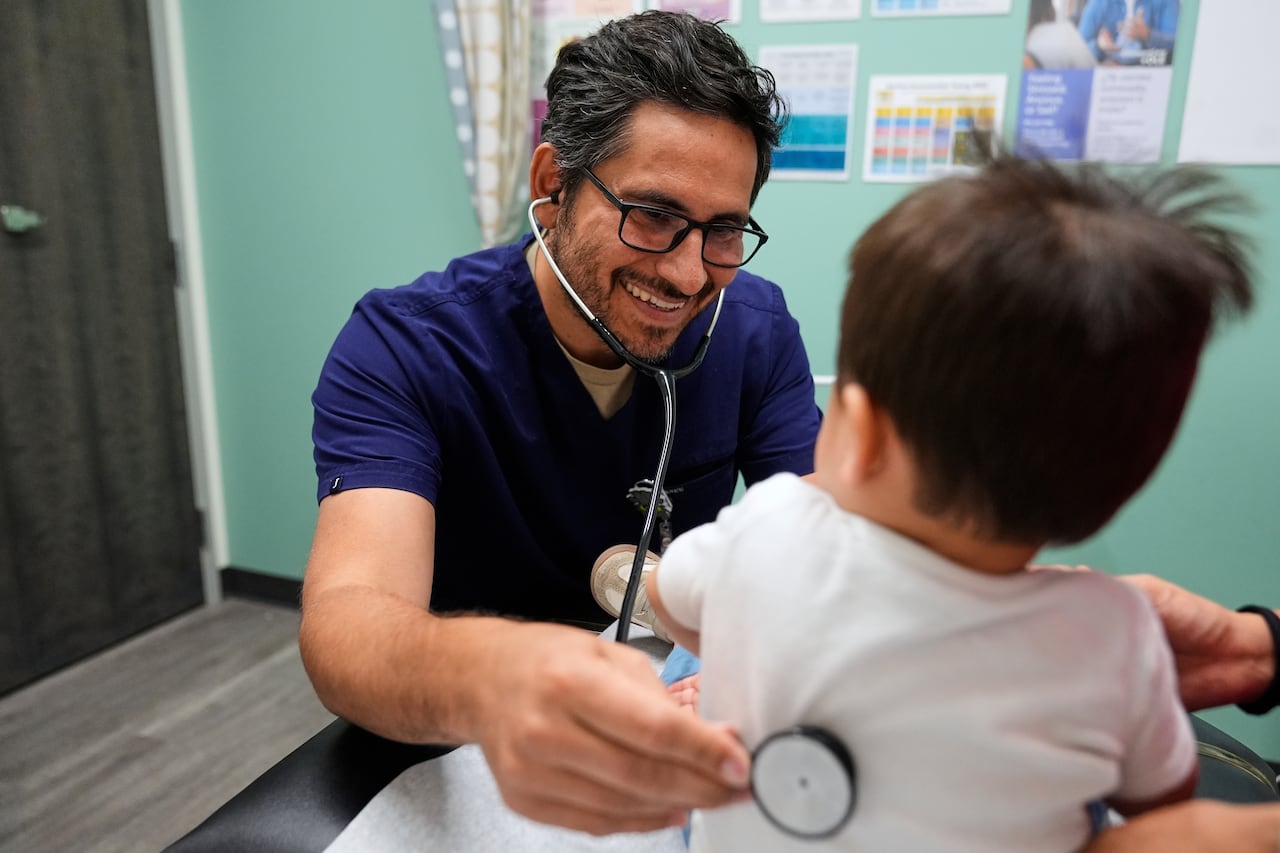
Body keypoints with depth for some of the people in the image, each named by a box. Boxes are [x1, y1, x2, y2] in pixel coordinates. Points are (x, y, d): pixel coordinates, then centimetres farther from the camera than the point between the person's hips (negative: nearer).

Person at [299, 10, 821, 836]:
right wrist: (480, 679, -53)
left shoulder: (757, 330, -9)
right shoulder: (402, 350, -19)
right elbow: (345, 623, -31)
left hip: (669, 728, 4)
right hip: (462, 759, -3)